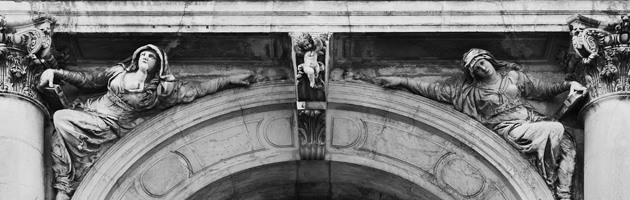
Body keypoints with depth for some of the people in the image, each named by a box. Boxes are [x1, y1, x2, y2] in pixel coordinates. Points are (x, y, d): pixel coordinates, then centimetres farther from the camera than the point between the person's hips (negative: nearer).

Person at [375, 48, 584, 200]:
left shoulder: (513, 76, 14)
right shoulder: (468, 91, 5)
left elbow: (543, 90, 22)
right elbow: (434, 90, 6)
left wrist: (568, 84, 12)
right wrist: (401, 81, 4)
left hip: (534, 119, 5)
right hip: (512, 130, -5)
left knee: (567, 143, -18)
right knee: (555, 129, -29)